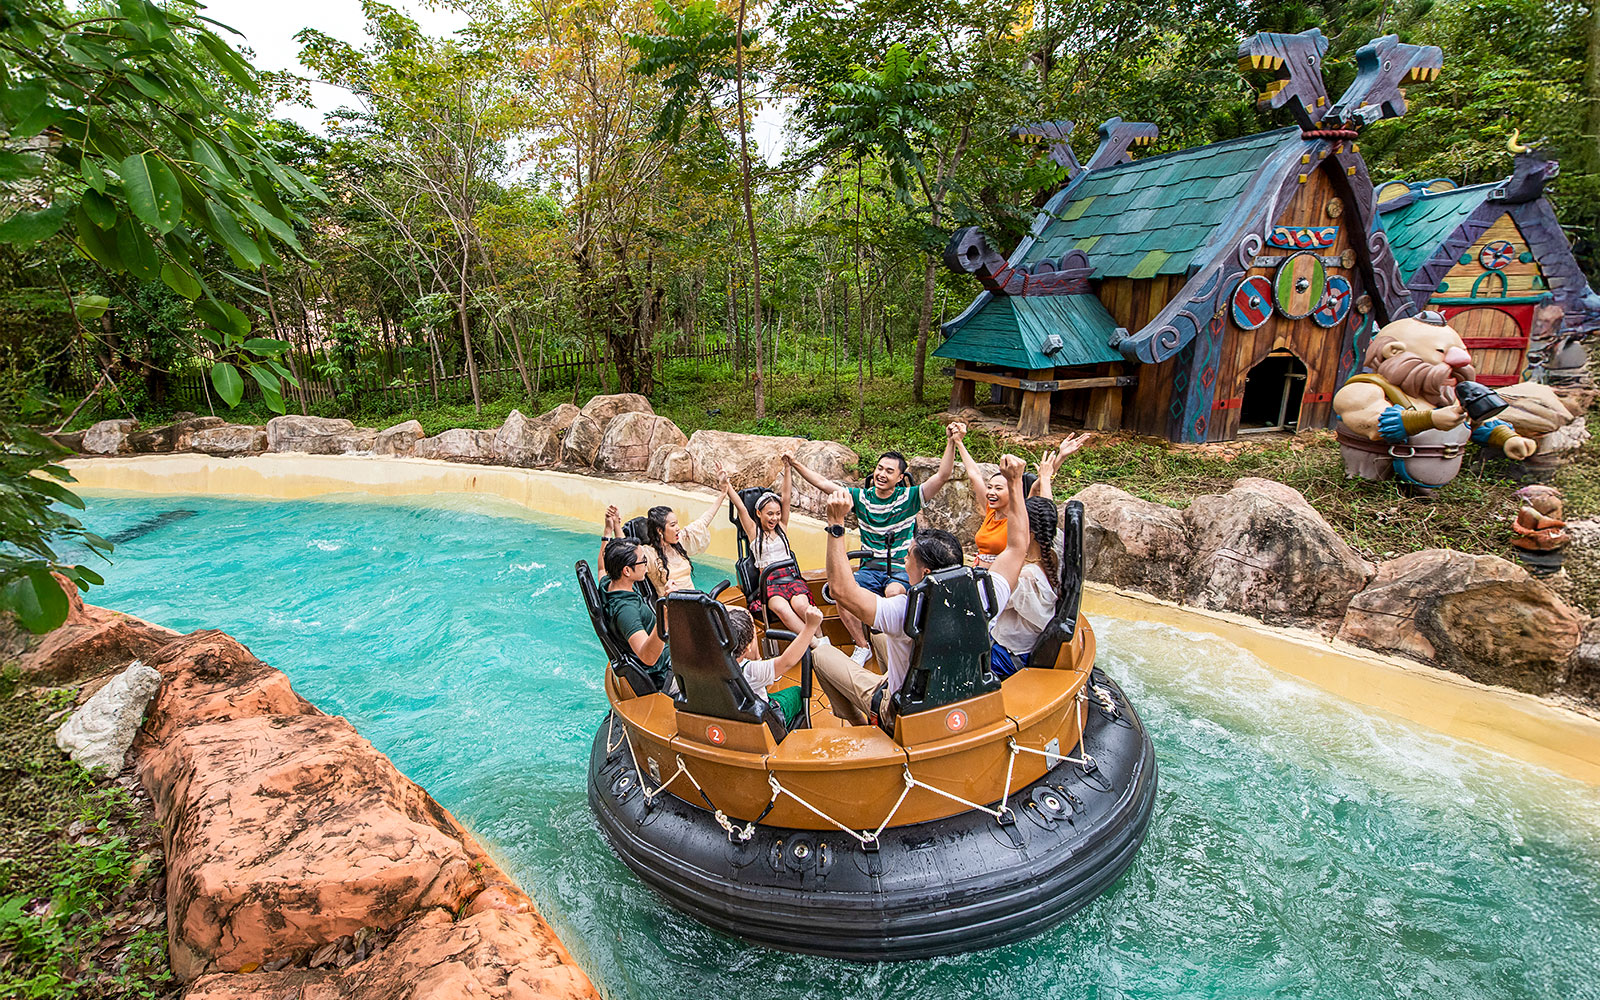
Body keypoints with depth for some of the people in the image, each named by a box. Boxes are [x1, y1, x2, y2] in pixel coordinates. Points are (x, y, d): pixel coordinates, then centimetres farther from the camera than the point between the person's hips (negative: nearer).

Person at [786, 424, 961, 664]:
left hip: (902, 570, -3)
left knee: (893, 592, -37)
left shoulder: (909, 498, -2)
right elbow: (823, 484, 5)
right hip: (870, 569, 3)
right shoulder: (861, 497, 6)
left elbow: (943, 475, -13)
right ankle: (862, 647, -1)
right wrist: (796, 464, -1)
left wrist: (951, 442, -26)